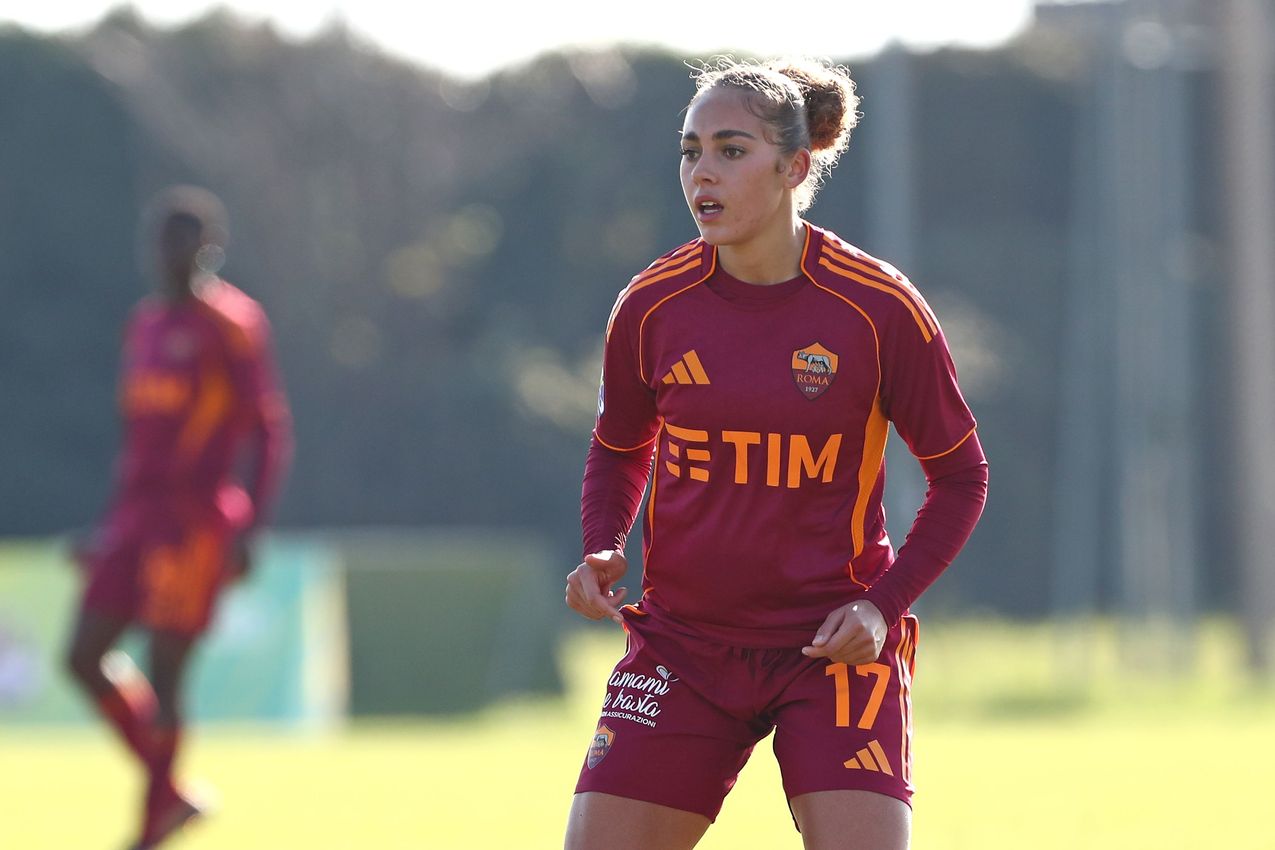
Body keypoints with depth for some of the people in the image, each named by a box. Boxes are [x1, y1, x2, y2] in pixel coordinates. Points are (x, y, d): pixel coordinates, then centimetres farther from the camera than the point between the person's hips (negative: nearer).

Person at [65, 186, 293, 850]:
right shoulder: (146, 322, 17)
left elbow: (269, 429, -9)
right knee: (86, 656, 3)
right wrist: (110, 525, 22)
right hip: (139, 510, 8)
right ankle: (168, 792, 15)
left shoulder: (230, 322, -7)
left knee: (164, 674, -8)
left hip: (197, 515, -8)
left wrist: (248, 527, -16)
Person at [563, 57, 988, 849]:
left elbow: (960, 474, 1)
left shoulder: (879, 308, -9)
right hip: (682, 647, 3)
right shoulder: (652, 307, -2)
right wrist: (602, 551, -4)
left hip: (833, 643, -3)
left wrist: (883, 603, -12)